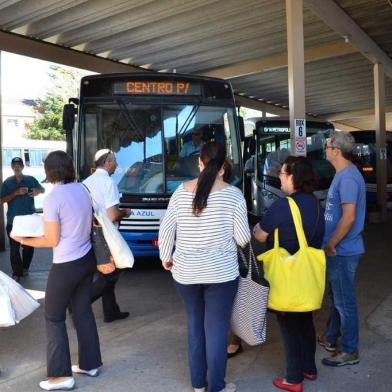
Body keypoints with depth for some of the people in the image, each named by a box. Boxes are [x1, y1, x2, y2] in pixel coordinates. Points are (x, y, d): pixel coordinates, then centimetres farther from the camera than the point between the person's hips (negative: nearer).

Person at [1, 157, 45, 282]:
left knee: (29, 246, 12)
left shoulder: (31, 179, 0)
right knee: (14, 248, 0)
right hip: (13, 221, -1)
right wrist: (16, 193, -21)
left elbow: (43, 189, 5)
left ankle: (25, 268, 31)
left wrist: (37, 191, -19)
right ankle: (16, 273, 8)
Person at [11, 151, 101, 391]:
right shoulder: (82, 190, 2)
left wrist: (24, 240, -1)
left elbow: (52, 241, -14)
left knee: (54, 318, 8)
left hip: (66, 265, -7)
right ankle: (90, 364, 29)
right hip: (87, 259, 7)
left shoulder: (53, 198, -18)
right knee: (83, 311, 17)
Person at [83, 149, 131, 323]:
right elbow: (112, 216, -22)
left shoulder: (86, 182, 8)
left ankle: (111, 311, 28)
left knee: (105, 273, 18)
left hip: (89, 233, 9)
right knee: (110, 274, 5)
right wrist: (125, 213, -3)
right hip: (104, 234, -9)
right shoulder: (108, 182, -16)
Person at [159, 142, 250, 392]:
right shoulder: (233, 194, -8)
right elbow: (243, 238, -7)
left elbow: (166, 229, 2)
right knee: (216, 328, 8)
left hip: (185, 272, 3)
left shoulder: (182, 191, -1)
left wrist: (165, 257, 16)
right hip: (221, 273, -3)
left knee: (195, 325, 18)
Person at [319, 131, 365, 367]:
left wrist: (331, 244, -16)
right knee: (337, 296, 21)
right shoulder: (343, 174, 11)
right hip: (340, 250, 10)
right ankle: (331, 338, 36)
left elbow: (349, 218, -26)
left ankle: (350, 351, 16)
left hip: (342, 251, -10)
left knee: (345, 301, 2)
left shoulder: (348, 178, -21)